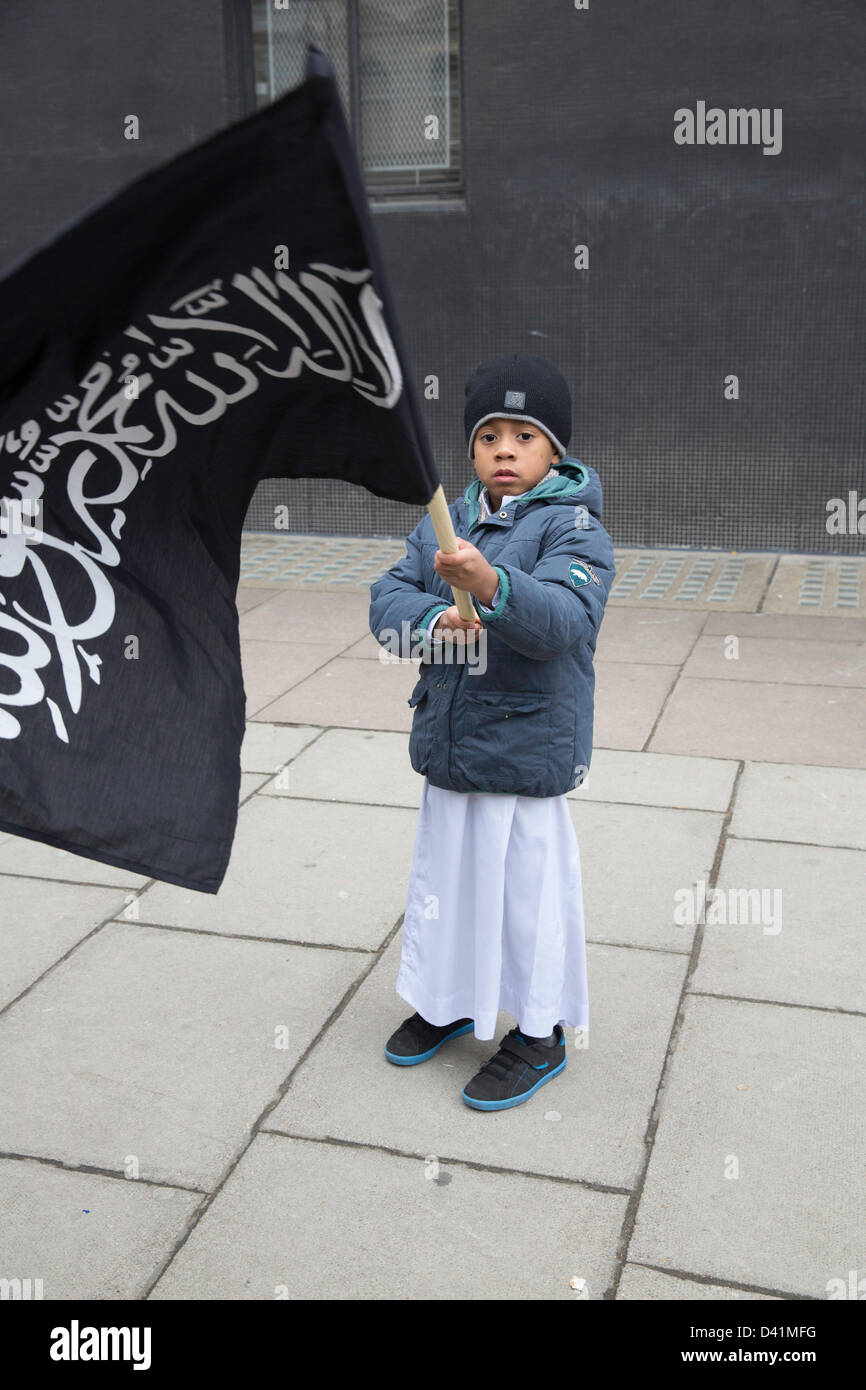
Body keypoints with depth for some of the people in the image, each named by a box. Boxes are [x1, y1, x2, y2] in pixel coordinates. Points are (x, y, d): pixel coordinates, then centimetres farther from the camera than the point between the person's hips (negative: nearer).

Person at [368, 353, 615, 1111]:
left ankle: (541, 1032, 26)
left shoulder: (573, 528, -12)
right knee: (446, 875, 20)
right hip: (447, 744, 6)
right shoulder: (444, 524, 7)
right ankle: (452, 999, 42)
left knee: (529, 887, 5)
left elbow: (563, 618, -29)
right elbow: (387, 598, 0)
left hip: (525, 754, -6)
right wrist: (432, 620, -22)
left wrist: (492, 585, -47)